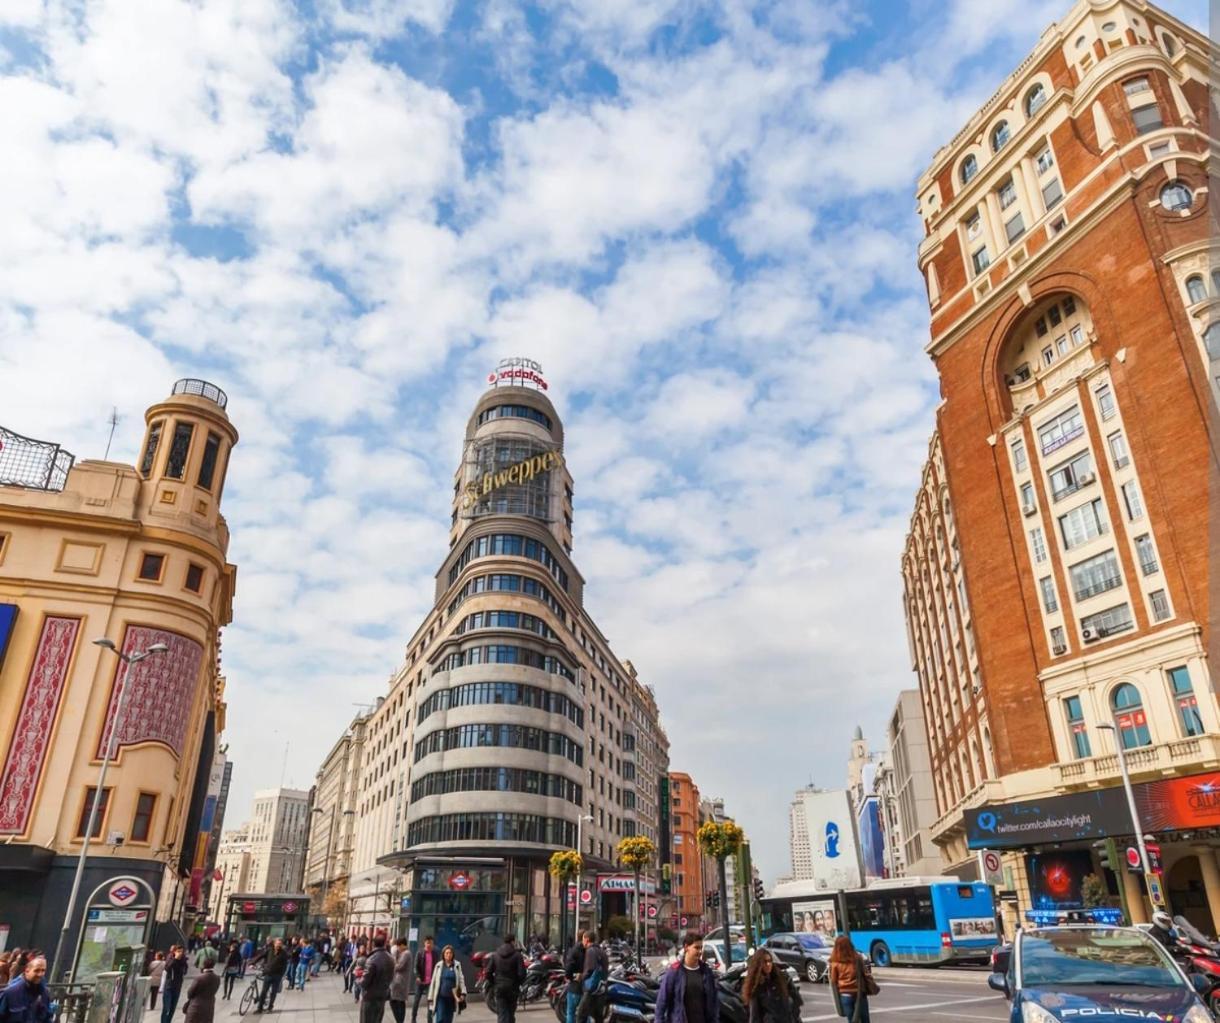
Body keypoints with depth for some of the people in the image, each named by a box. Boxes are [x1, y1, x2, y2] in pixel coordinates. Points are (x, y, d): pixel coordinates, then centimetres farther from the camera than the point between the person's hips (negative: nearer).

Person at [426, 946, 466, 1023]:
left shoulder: (457, 966, 1)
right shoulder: (439, 965, 1)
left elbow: (461, 979, -2)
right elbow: (433, 982, 6)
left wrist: (463, 993, -15)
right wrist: (430, 997, 5)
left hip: (451, 997, 1)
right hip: (440, 997, -1)